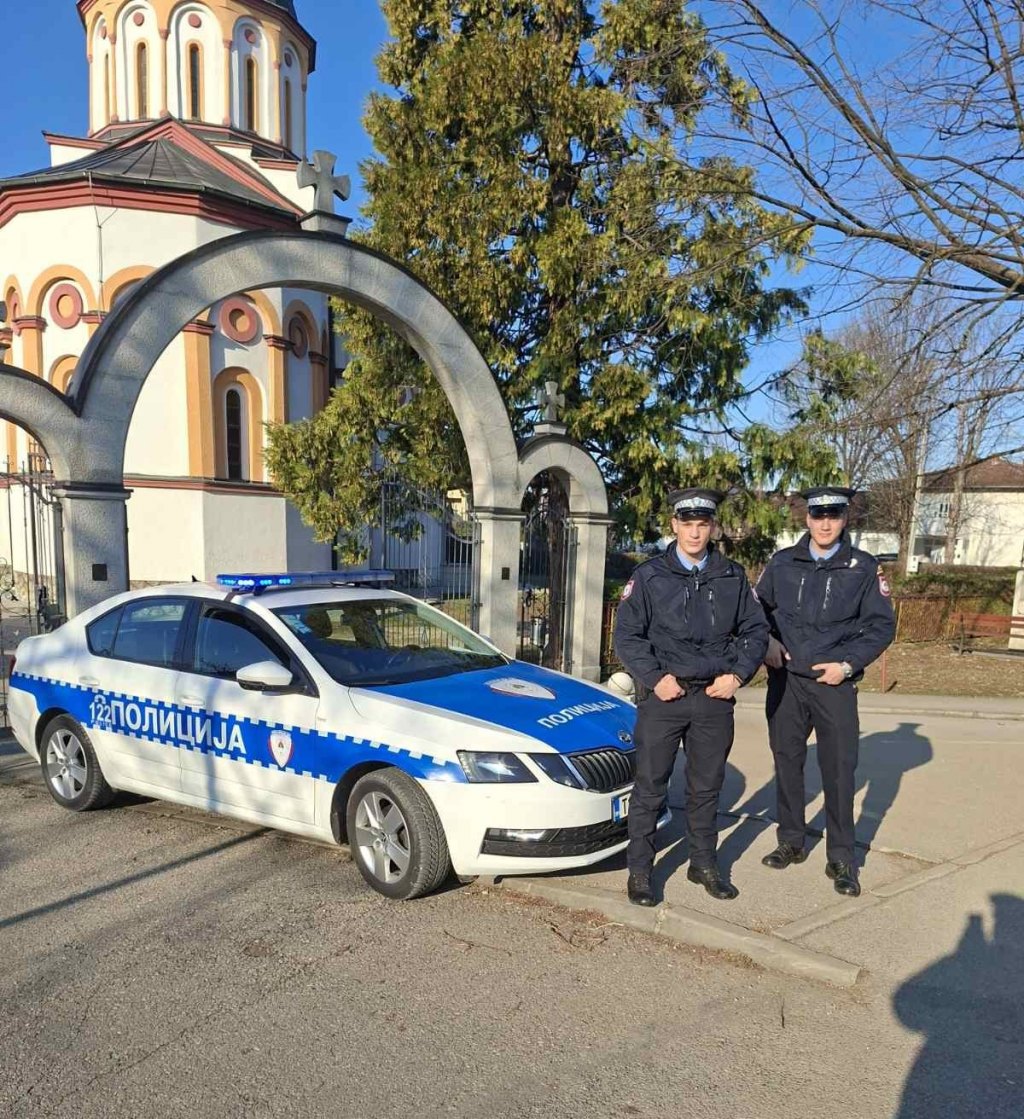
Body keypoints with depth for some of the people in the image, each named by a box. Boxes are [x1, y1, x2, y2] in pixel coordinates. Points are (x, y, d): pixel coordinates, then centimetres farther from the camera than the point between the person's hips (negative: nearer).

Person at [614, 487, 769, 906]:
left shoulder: (732, 576, 6)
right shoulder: (650, 576, -2)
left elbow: (756, 630, 11)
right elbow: (626, 634, -4)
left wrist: (737, 674, -2)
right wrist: (655, 678, -12)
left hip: (714, 698, 3)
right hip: (663, 697, -3)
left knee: (707, 786, 15)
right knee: (650, 788, 4)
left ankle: (704, 863, 32)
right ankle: (639, 870, 18)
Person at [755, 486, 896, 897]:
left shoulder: (863, 568, 0)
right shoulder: (782, 562, 5)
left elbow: (881, 625, 1)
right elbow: (757, 609, 14)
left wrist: (848, 664, -9)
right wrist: (767, 641, -3)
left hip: (834, 682, -2)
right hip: (784, 679, 2)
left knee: (839, 769, 0)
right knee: (787, 762, 11)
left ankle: (841, 859, 14)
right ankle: (791, 842, 26)